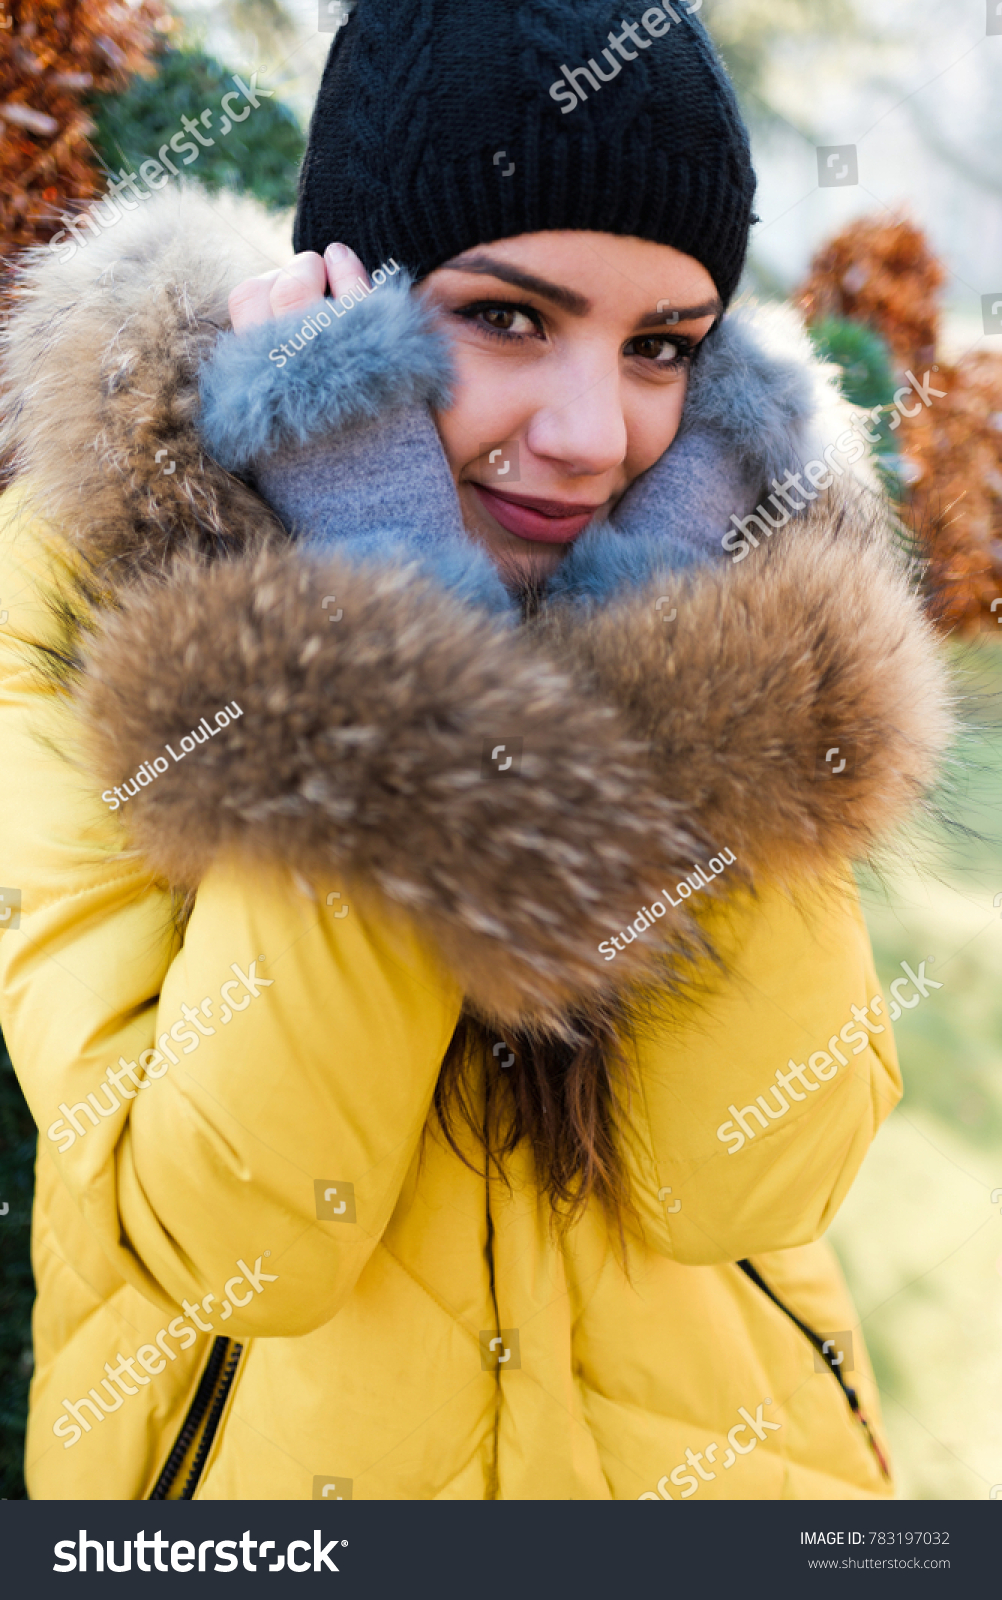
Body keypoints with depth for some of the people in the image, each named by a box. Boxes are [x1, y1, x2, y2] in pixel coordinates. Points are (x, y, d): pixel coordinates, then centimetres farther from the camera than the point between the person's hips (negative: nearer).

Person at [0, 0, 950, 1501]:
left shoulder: (722, 574, -10)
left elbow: (753, 1182, -18)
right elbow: (227, 1236, -26)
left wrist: (681, 636, -23)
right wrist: (381, 622, -29)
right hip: (273, 1440, -2)